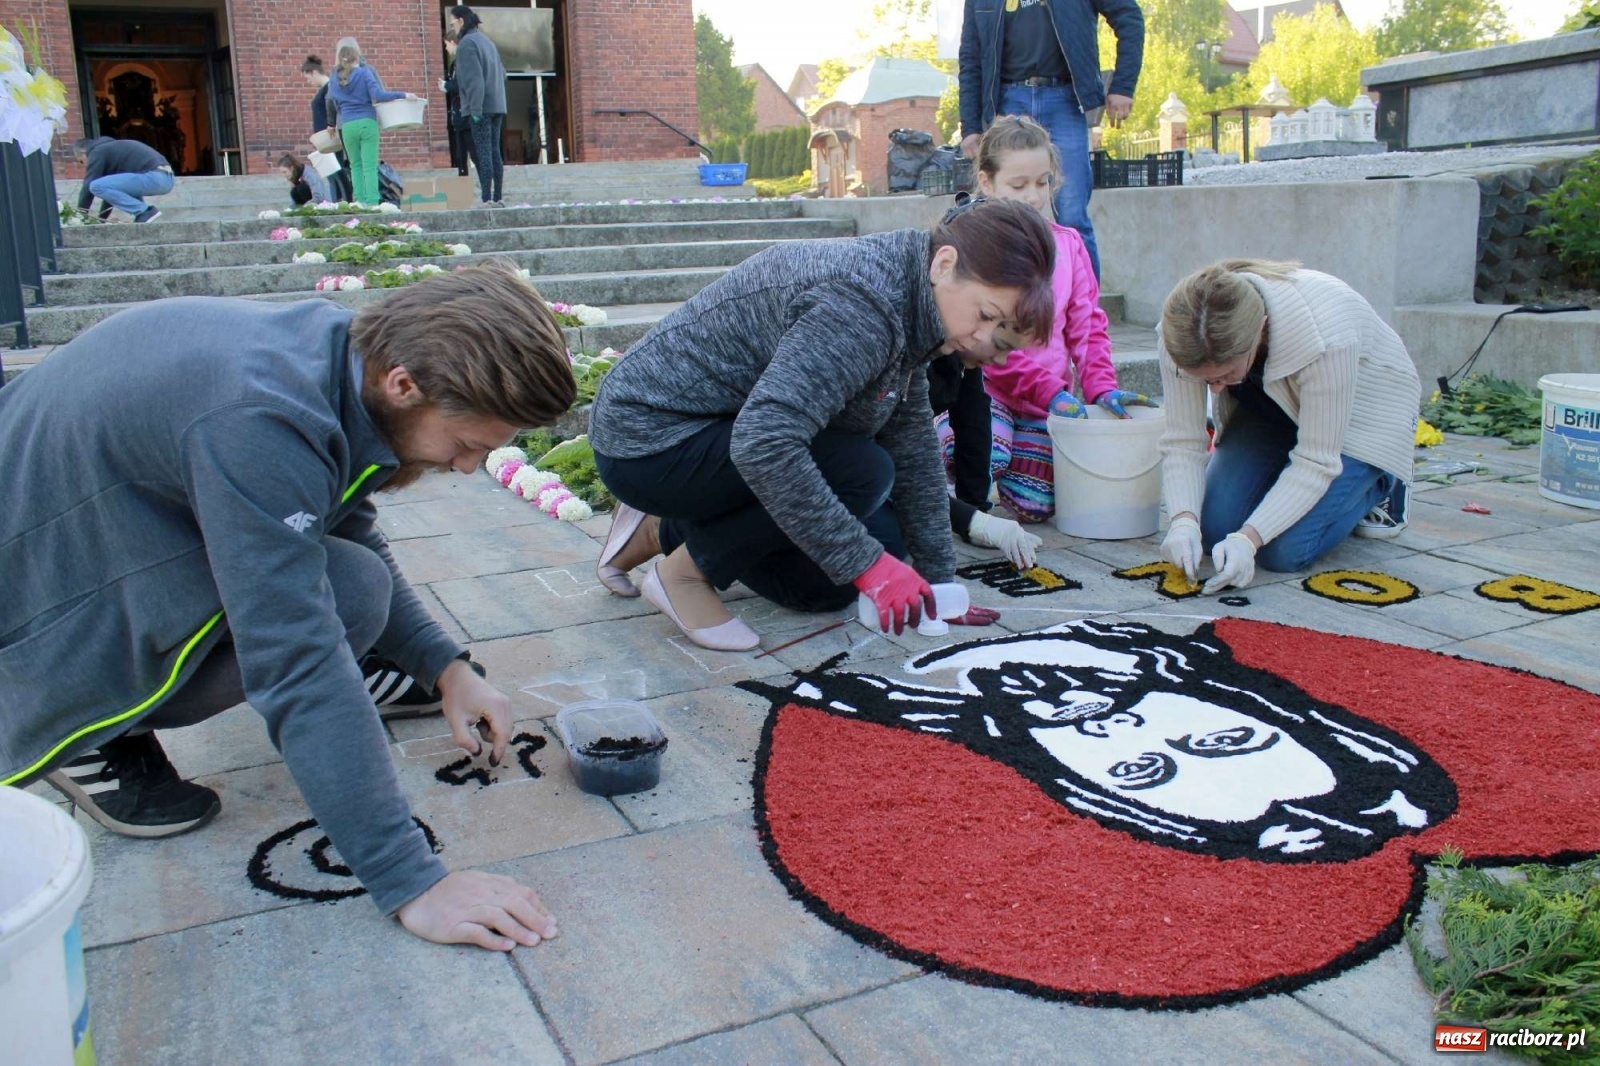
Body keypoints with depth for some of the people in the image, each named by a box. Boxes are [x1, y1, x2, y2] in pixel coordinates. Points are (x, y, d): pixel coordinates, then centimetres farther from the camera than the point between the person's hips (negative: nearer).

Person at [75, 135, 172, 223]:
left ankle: (145, 212, -9)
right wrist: (101, 218, 37)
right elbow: (111, 183, 37)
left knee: (97, 186, -11)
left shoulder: (98, 152, 5)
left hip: (152, 178, -10)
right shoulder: (113, 149, 33)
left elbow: (88, 186, 1)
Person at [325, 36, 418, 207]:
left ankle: (360, 201, 7)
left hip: (347, 126, 3)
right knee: (370, 165, -4)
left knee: (355, 165, 13)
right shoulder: (364, 72, -3)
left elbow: (333, 104, 14)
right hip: (367, 123, -3)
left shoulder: (334, 79, 8)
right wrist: (403, 95, -10)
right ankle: (372, 202, -10)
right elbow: (378, 95, -14)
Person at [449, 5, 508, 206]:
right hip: (497, 105, 8)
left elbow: (473, 79, -16)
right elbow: (502, 73, 21)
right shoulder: (486, 40, 18)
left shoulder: (466, 43, -9)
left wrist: (475, 108, -17)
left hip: (480, 107, -8)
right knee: (495, 152, 8)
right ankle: (498, 198, 9)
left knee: (483, 153, -8)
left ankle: (487, 199, -10)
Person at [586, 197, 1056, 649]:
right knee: (863, 473, -25)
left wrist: (938, 583, 2)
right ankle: (686, 570, -6)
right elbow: (762, 444, -38)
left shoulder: (909, 315, 0)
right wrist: (867, 563, -32)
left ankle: (663, 533, 15)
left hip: (719, 433, 9)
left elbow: (912, 448, 3)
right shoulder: (861, 303, -29)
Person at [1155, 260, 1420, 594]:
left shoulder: (1326, 337, -41)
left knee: (1286, 550, -19)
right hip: (1268, 410, 5)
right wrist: (1184, 521, -40)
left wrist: (1249, 538, -42)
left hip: (1359, 412, -4)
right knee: (1213, 529, -13)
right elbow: (1182, 441, -23)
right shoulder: (1183, 337, -29)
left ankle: (1379, 486, 10)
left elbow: (1316, 462, -33)